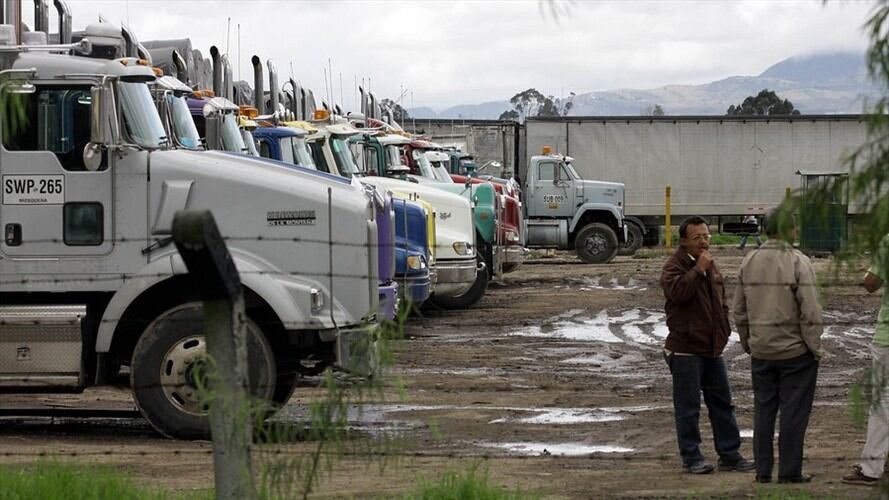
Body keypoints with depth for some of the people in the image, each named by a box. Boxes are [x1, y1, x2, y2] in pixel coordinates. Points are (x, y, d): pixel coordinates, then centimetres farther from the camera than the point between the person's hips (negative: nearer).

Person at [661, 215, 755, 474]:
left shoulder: (711, 267, 15)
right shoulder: (674, 266, -10)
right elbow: (677, 291, -30)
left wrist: (724, 331, 17)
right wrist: (698, 269, -25)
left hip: (713, 348, 8)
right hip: (685, 349, -8)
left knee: (722, 403, 10)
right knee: (688, 406, -2)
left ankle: (730, 455, 16)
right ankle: (691, 457, 5)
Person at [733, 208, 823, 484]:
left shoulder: (749, 262, 4)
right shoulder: (798, 263, -13)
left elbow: (739, 310, 9)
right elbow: (810, 312, -16)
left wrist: (747, 342, 19)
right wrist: (815, 347, -6)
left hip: (761, 351, 5)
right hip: (795, 350, -5)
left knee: (763, 410, 11)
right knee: (794, 411, 1)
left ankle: (763, 471, 13)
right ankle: (789, 471, 2)